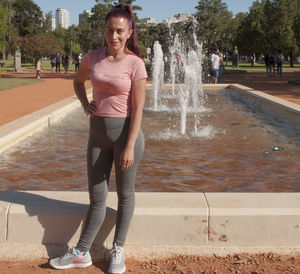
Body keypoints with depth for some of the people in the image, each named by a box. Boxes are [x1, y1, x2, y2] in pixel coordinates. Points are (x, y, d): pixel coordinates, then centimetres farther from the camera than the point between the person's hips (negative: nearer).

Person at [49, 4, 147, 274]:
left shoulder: (135, 64, -10)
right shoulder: (93, 58, 3)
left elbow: (137, 109, -13)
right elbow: (78, 81, 24)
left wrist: (130, 147, -17)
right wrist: (85, 103, 5)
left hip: (125, 131, -4)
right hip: (98, 132, 4)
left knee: (125, 193, 10)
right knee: (96, 196, 11)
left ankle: (118, 249, 26)